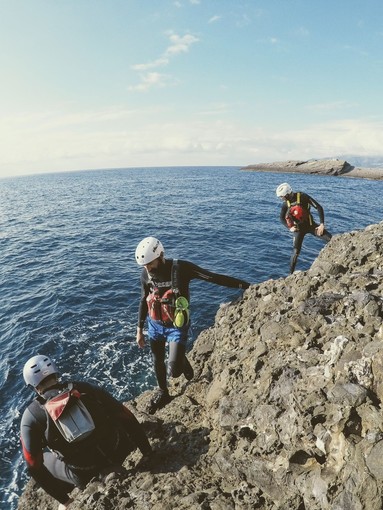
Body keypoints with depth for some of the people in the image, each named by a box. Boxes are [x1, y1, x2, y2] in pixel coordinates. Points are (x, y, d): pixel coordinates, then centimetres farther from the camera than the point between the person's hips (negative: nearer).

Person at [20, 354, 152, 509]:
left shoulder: (31, 415, -5)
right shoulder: (84, 389, -3)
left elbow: (34, 466, -2)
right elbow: (128, 418, -3)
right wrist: (148, 453, 6)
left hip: (85, 476, -1)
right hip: (119, 457, 1)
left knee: (42, 461, 25)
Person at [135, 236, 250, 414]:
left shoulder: (180, 268, -23)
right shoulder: (146, 275, -8)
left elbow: (213, 277, -22)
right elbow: (144, 301, 6)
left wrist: (246, 285, -25)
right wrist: (139, 329, 10)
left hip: (176, 327, -4)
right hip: (155, 325, 5)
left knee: (174, 371, -11)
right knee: (157, 362, 19)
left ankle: (182, 361, 27)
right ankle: (163, 393, 48)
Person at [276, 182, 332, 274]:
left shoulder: (303, 197, -18)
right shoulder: (286, 203, -5)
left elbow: (319, 207, -17)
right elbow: (281, 218, 12)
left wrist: (322, 224, -22)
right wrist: (289, 228, -3)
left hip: (310, 224, -2)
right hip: (298, 228, 2)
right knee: (296, 252, -4)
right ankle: (290, 274, 8)